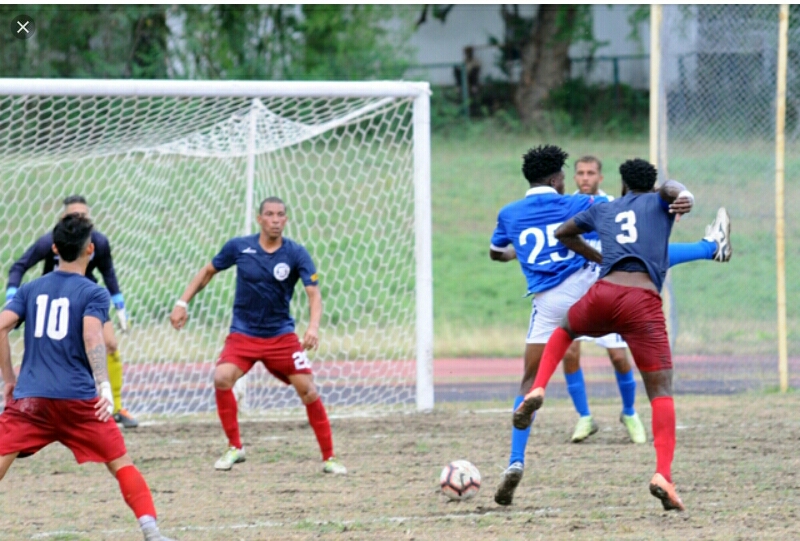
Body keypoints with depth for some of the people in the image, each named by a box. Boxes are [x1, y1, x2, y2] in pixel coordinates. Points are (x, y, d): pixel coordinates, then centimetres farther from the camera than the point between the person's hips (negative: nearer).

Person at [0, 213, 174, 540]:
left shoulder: (30, 289, 13)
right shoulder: (93, 294, 2)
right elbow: (92, 337, -15)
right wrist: (104, 386, -24)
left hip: (29, 397, 2)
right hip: (79, 398, -2)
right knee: (121, 464, 9)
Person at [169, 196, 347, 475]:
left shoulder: (296, 254, -8)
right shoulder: (239, 247, -5)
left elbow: (314, 293, -16)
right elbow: (208, 272, 10)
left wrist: (314, 326, -33)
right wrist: (182, 303, 4)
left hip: (281, 335, 0)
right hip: (243, 334, 0)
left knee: (308, 390, -9)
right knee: (222, 378, -24)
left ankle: (329, 457, 6)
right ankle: (235, 448, -6)